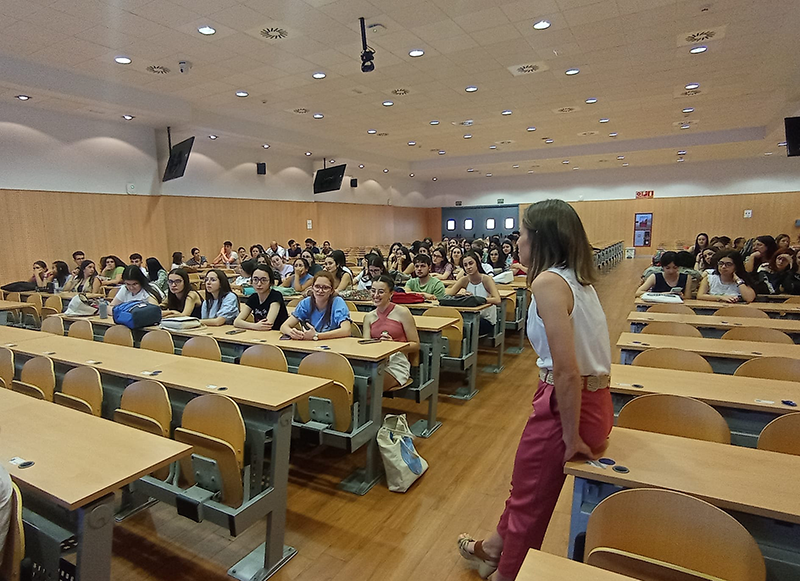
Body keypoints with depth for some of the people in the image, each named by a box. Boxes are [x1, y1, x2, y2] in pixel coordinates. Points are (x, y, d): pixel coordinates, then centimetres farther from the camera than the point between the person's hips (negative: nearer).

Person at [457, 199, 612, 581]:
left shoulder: (548, 282, -21)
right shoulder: (577, 279, 6)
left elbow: (566, 371, -25)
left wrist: (572, 438, -14)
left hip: (568, 403, -9)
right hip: (593, 398, 9)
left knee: (530, 500, 15)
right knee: (526, 481, 27)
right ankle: (495, 547, 50)